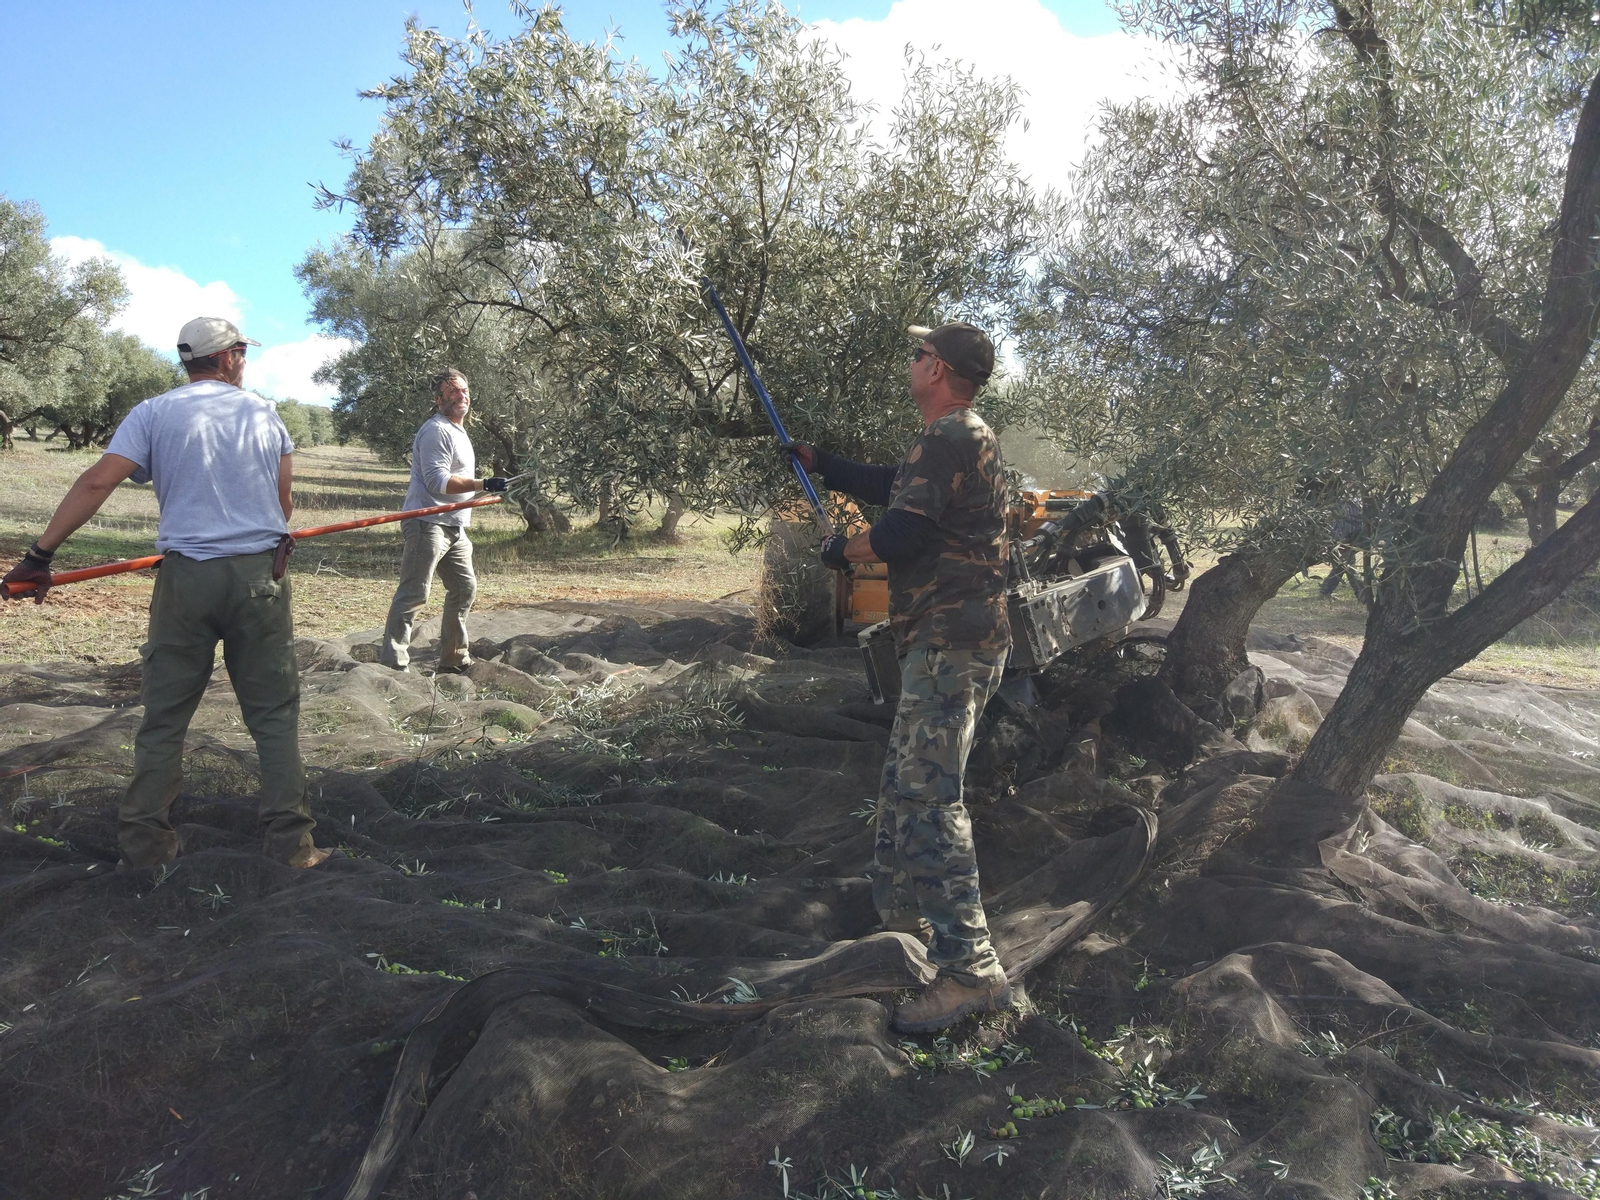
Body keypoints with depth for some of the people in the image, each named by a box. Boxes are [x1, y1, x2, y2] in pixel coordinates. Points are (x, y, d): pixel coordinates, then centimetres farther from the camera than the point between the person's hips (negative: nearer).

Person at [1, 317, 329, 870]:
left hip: (186, 579, 0)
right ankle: (290, 840, 8)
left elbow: (96, 482, -8)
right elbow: (283, 500, 10)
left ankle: (144, 841, 16)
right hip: (260, 575, 1)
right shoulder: (263, 413, 8)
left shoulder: (154, 413, 2)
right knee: (274, 712, 7)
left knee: (164, 715, 10)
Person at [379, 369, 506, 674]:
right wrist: (483, 484, -26)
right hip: (428, 523, -10)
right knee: (414, 593, -13)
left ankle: (453, 661, 23)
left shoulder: (459, 432, 22)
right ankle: (393, 665, -13)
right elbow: (438, 481, -20)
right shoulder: (436, 431, -10)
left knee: (465, 588, 14)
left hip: (454, 528, 10)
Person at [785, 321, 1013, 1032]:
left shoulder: (949, 439, -15)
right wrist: (815, 460, 40)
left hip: (950, 646, -11)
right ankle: (899, 910, 37)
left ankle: (970, 970, -12)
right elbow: (888, 486, 32)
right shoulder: (961, 438, 19)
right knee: (905, 779, 22)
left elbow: (903, 532, -22)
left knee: (928, 795, -14)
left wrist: (844, 550, -3)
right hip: (946, 644, 11)